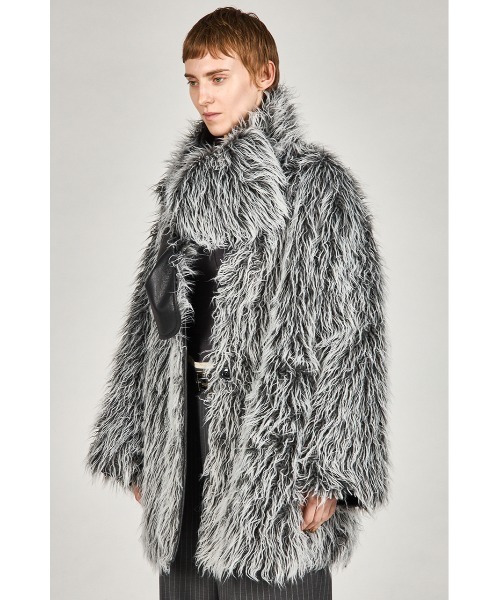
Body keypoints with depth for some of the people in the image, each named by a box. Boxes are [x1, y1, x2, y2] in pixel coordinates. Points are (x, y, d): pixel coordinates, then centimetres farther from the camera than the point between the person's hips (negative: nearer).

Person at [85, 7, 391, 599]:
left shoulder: (319, 183, -6)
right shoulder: (182, 185, 12)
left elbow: (352, 335, -10)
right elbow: (150, 321, 15)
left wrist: (329, 474, -15)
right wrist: (134, 447, 12)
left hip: (272, 441, -5)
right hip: (184, 439, 6)